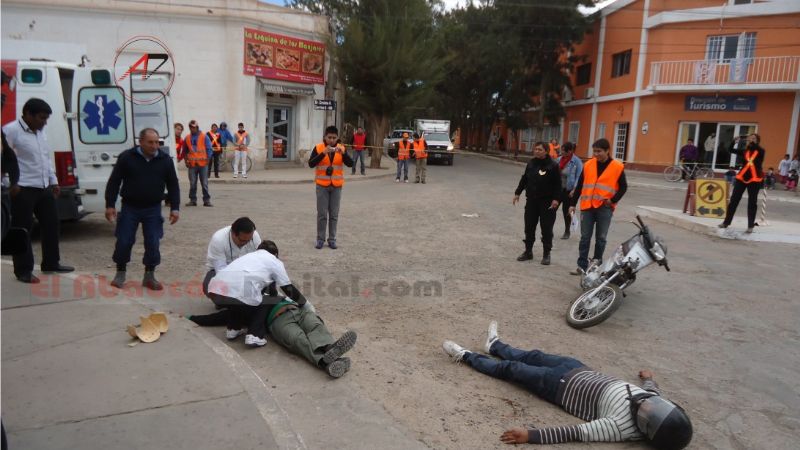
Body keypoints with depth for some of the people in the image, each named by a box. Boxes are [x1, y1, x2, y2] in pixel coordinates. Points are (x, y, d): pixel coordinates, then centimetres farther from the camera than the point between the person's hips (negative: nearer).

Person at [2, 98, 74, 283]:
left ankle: (51, 263, 27)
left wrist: (53, 181, 19)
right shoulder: (11, 130, -11)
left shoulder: (40, 132, 15)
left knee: (51, 224, 13)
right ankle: (24, 270, 8)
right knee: (22, 230, 0)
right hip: (23, 190, -8)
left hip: (44, 188, 8)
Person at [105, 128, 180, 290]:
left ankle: (149, 276, 14)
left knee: (153, 243, -1)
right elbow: (114, 182, -1)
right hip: (129, 207, -1)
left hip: (153, 209, 1)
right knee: (124, 242, 2)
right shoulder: (126, 157, -5)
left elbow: (173, 185, 5)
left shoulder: (165, 160, 0)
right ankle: (120, 273, 23)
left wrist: (174, 208, -1)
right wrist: (110, 205, -5)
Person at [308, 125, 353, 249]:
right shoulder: (318, 148, -4)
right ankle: (320, 239, 10)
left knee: (334, 214, 5)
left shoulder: (341, 148, 2)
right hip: (322, 185, -2)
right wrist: (323, 153, -25)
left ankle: (332, 239, 13)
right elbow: (311, 164, -14)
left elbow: (350, 164, -7)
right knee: (322, 214, 0)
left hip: (336, 186, 2)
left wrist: (343, 153, -23)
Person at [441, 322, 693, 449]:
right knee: (533, 356, 23)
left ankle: (466, 356, 29)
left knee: (510, 369, 5)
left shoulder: (622, 427, -35)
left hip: (560, 386, -6)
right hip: (579, 370, 7)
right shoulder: (649, 396, -17)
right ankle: (495, 345, 51)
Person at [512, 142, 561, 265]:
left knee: (546, 229, 1)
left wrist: (556, 199, -16)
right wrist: (517, 193, 16)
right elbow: (524, 179, 18)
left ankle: (546, 254, 11)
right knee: (529, 227, 10)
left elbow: (557, 184, -9)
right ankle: (528, 251, 22)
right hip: (531, 200, 5)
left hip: (547, 202, -5)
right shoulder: (531, 163, 9)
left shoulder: (552, 165, -8)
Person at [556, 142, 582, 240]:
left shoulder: (577, 162, -10)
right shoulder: (559, 159, 4)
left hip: (568, 190, -4)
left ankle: (567, 232, 25)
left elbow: (579, 177, -11)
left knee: (566, 210, 7)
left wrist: (574, 190, -18)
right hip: (557, 188, 4)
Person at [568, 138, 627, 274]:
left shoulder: (617, 167, -2)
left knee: (601, 238, 6)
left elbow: (623, 187, 5)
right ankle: (582, 265, 7)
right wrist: (573, 204, 7)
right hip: (587, 207, 2)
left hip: (605, 208, -2)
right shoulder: (588, 165, 5)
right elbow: (579, 186, 9)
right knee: (585, 237, 3)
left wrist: (613, 200, -9)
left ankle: (597, 263, 19)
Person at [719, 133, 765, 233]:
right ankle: (726, 222, 10)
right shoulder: (745, 150, 9)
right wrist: (734, 141, -13)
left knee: (752, 203, 2)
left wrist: (752, 142, -25)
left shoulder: (760, 151, 1)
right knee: (734, 200, 3)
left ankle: (750, 226, 6)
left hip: (754, 179, -3)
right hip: (742, 177, 3)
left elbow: (757, 148, -22)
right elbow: (732, 150, 0)